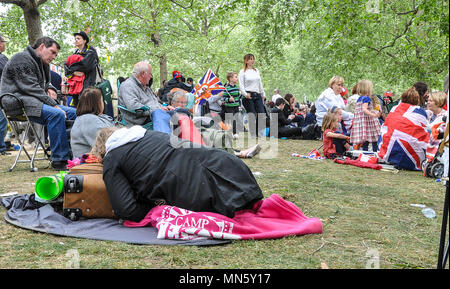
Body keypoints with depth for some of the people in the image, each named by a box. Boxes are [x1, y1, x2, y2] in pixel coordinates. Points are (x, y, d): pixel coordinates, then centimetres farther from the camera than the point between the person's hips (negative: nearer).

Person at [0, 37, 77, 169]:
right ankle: (59, 160, -29)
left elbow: (45, 83, 34)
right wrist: (54, 105, -21)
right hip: (19, 102, -10)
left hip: (36, 101, 10)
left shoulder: (42, 63, 22)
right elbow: (31, 88, -18)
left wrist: (49, 88, 7)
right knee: (56, 114, -33)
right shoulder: (22, 59, -9)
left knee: (74, 113, -4)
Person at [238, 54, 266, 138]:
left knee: (262, 114, -3)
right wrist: (245, 94, -22)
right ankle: (253, 136, 3)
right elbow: (241, 85, -7)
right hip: (249, 96, -5)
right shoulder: (243, 72, 0)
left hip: (257, 95, 5)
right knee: (252, 116, -4)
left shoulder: (256, 71, 16)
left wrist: (263, 94, 19)